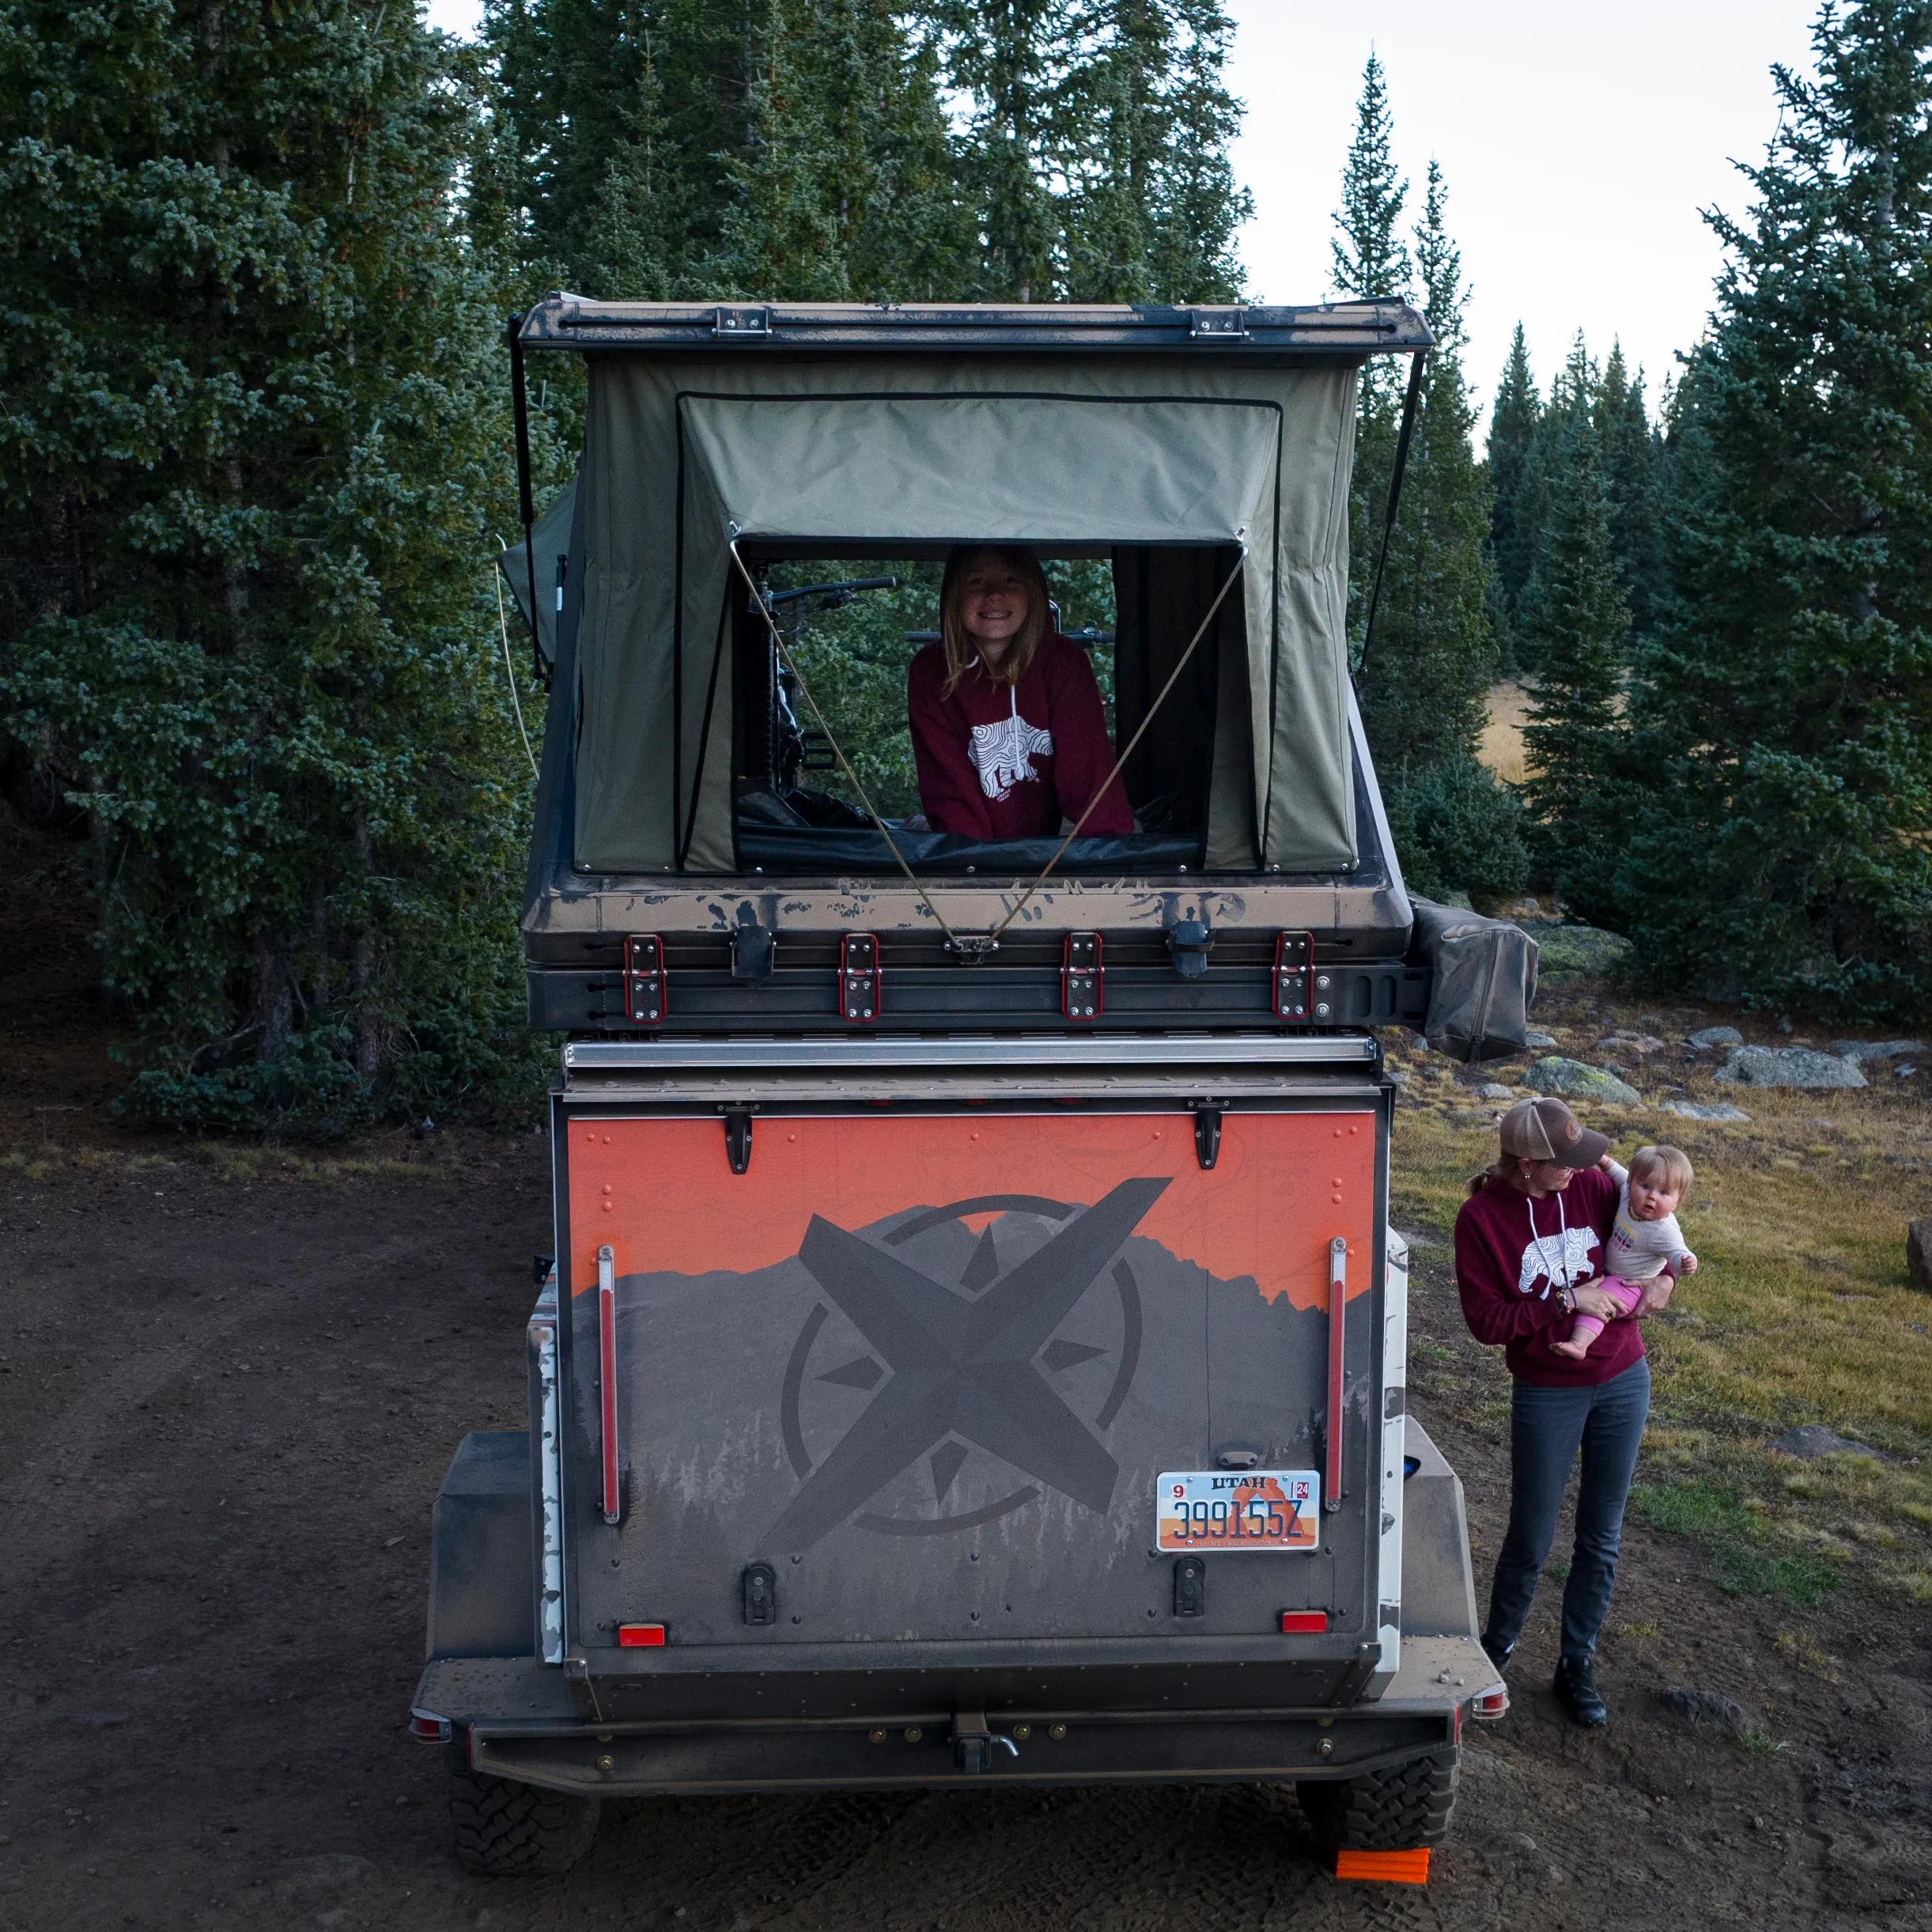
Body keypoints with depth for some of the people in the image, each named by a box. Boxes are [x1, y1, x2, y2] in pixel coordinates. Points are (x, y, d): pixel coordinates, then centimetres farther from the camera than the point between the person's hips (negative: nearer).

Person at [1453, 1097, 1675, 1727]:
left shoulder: (1591, 1185, -7)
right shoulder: (1482, 1218, -16)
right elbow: (1486, 1320, -16)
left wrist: (1665, 1276, -10)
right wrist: (1567, 1302, -22)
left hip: (1624, 1381, 3)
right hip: (1547, 1395, -3)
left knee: (1601, 1536, 12)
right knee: (1531, 1539, 6)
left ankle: (1577, 1664, 27)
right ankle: (1497, 1646, 32)